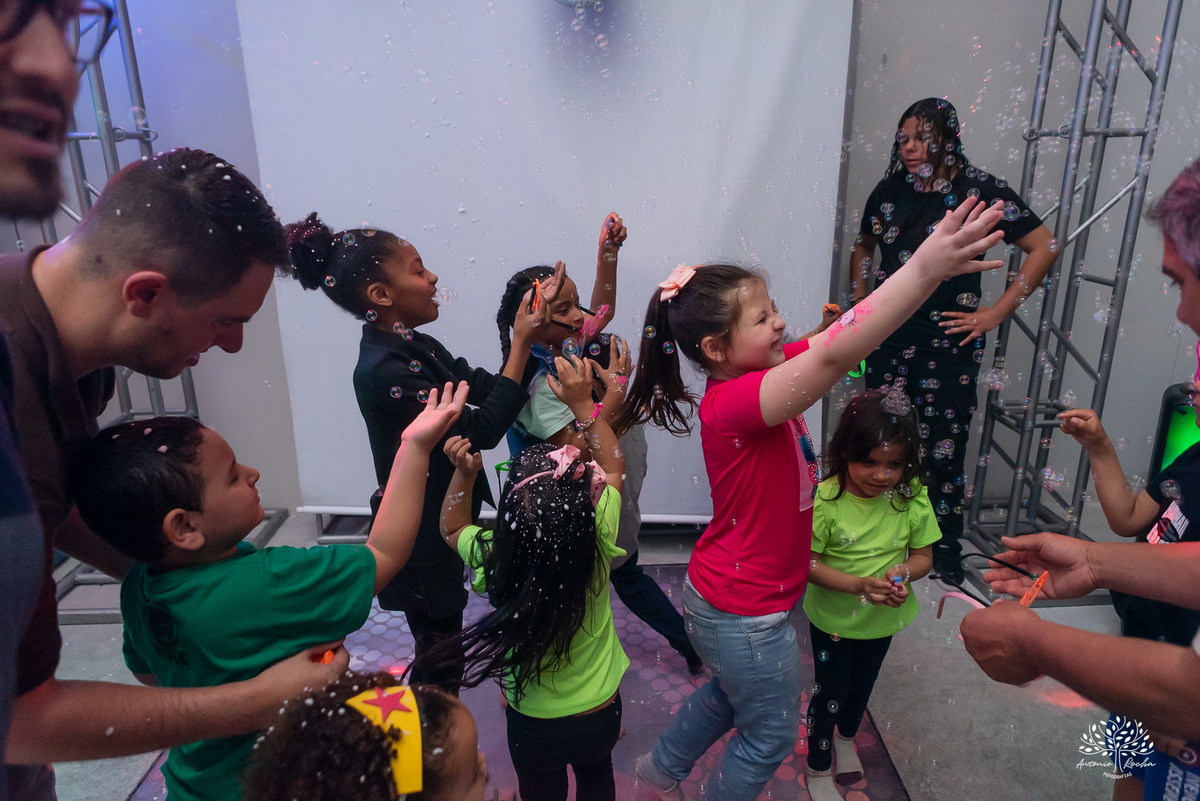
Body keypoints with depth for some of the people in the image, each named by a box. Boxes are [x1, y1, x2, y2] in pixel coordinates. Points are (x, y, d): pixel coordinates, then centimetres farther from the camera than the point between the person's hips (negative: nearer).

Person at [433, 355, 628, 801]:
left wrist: (465, 473, -21)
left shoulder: (496, 561, -31)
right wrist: (583, 405, -15)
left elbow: (451, 528, -6)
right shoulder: (597, 549, -30)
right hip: (601, 713, 1)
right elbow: (613, 468, -11)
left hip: (534, 724, -1)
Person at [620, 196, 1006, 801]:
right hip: (744, 614, -9)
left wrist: (932, 261, -20)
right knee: (771, 734, 17)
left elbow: (839, 338, -11)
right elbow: (833, 357, -44)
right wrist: (924, 269, -47)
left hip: (725, 596, 9)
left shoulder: (764, 372, -6)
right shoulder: (731, 404, -31)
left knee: (731, 692, 34)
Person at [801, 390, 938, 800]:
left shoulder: (913, 497, -18)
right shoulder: (825, 498, -29)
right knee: (830, 691, 13)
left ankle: (846, 737, 59)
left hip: (884, 617, 4)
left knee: (862, 685, 28)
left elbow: (923, 555, -7)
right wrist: (858, 585, -36)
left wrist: (903, 573, -28)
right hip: (833, 616, -4)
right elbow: (807, 563, -24)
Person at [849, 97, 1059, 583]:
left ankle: (946, 548, 17)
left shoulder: (979, 189, -4)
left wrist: (997, 313, -7)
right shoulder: (890, 191, 9)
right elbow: (864, 244, 27)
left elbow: (1045, 247, -3)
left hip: (948, 343, -4)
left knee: (943, 448, 0)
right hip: (889, 339, 4)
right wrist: (859, 297, 15)